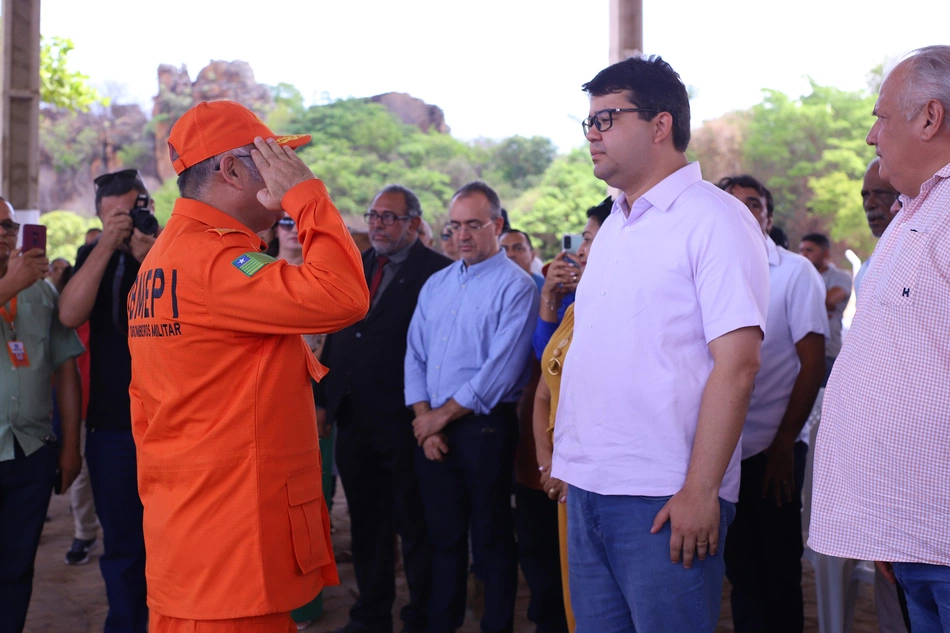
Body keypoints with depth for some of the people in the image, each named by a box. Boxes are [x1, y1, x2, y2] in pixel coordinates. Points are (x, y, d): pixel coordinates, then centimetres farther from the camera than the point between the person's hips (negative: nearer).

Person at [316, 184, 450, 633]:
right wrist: (323, 400, 9)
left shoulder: (436, 271, -8)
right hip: (353, 420, 6)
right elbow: (335, 338, 14)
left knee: (414, 526, 7)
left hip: (403, 424, -6)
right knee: (365, 524, 16)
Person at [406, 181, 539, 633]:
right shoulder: (436, 284, 14)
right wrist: (424, 418, -3)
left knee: (490, 538, 5)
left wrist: (443, 415, -10)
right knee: (443, 535, 13)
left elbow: (502, 368, -15)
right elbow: (415, 355, 11)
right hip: (432, 429, 6)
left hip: (484, 427, -6)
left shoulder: (516, 286, -8)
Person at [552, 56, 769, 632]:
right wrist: (571, 464, 14)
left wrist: (700, 491, -19)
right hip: (588, 488, 8)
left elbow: (737, 363, -15)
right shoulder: (614, 227, 17)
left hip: (664, 499, -7)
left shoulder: (714, 218, -8)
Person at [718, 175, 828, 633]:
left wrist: (784, 443, -10)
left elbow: (813, 362, -6)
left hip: (772, 448, -3)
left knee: (777, 574, 6)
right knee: (740, 566, 13)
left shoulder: (795, 272, -3)